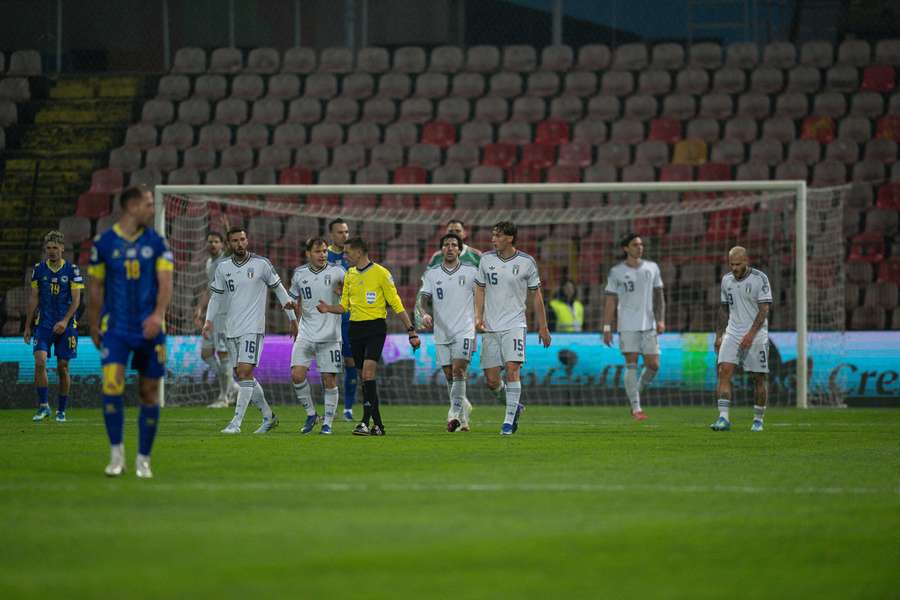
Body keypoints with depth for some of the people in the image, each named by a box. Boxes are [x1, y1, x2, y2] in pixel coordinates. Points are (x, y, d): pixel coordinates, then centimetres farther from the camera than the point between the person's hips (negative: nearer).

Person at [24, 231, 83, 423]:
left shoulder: (72, 270, -2)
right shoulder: (39, 269, 5)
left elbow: (76, 300, -4)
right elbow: (34, 299, 11)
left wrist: (65, 321, -17)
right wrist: (28, 326, 9)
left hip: (66, 326, -1)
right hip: (44, 324, 1)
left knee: (63, 368, 2)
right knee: (40, 362, -16)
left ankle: (61, 410, 13)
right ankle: (43, 406, -9)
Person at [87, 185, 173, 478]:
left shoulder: (156, 242, 3)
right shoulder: (104, 242, 1)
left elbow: (165, 282, -5)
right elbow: (96, 288, 8)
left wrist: (158, 314, -22)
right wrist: (94, 327, 12)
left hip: (149, 329, 1)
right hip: (115, 327, -1)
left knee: (149, 393, 4)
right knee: (112, 385, -18)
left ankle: (143, 459, 15)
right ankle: (116, 452, -6)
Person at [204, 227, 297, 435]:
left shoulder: (261, 264, -4)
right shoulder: (223, 268, 7)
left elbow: (279, 289, 4)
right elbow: (216, 296, 16)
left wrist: (293, 319, 6)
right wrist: (209, 320, 2)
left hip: (253, 328, -5)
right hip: (232, 330, 5)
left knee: (245, 373, -16)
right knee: (242, 376, 8)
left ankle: (236, 423, -17)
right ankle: (268, 417, 23)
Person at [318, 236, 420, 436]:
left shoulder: (381, 273, -5)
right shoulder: (349, 275, 12)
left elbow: (396, 304, -4)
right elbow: (344, 306, 15)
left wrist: (411, 330, -6)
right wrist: (328, 308, -6)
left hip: (375, 327, -6)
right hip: (355, 328, 6)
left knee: (368, 372, -19)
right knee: (366, 377, 7)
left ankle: (366, 422, -20)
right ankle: (377, 424, 13)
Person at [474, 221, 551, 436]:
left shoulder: (526, 262, -3)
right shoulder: (486, 259, 4)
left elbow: (536, 295, 5)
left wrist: (543, 327, 7)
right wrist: (478, 317, 0)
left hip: (514, 325, -3)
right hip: (490, 327, 3)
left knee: (512, 368, -19)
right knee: (492, 381, -2)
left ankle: (509, 420, -12)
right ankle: (514, 406, 26)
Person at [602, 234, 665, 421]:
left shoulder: (652, 268, 8)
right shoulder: (616, 272, 1)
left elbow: (659, 296, 9)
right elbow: (610, 301, 3)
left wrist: (661, 320, -3)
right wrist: (607, 328, -2)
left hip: (648, 325, 3)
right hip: (627, 326, -3)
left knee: (653, 365, -1)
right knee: (632, 365, -9)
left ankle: (635, 395, 23)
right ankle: (636, 409, -8)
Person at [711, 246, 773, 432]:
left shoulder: (760, 279, -9)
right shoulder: (727, 280, 8)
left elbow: (764, 309, -13)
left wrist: (751, 334, -20)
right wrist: (719, 335, 14)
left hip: (756, 335, -4)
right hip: (732, 333, 4)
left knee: (759, 378, 1)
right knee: (724, 372, -14)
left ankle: (758, 420, 16)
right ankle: (723, 418, -18)